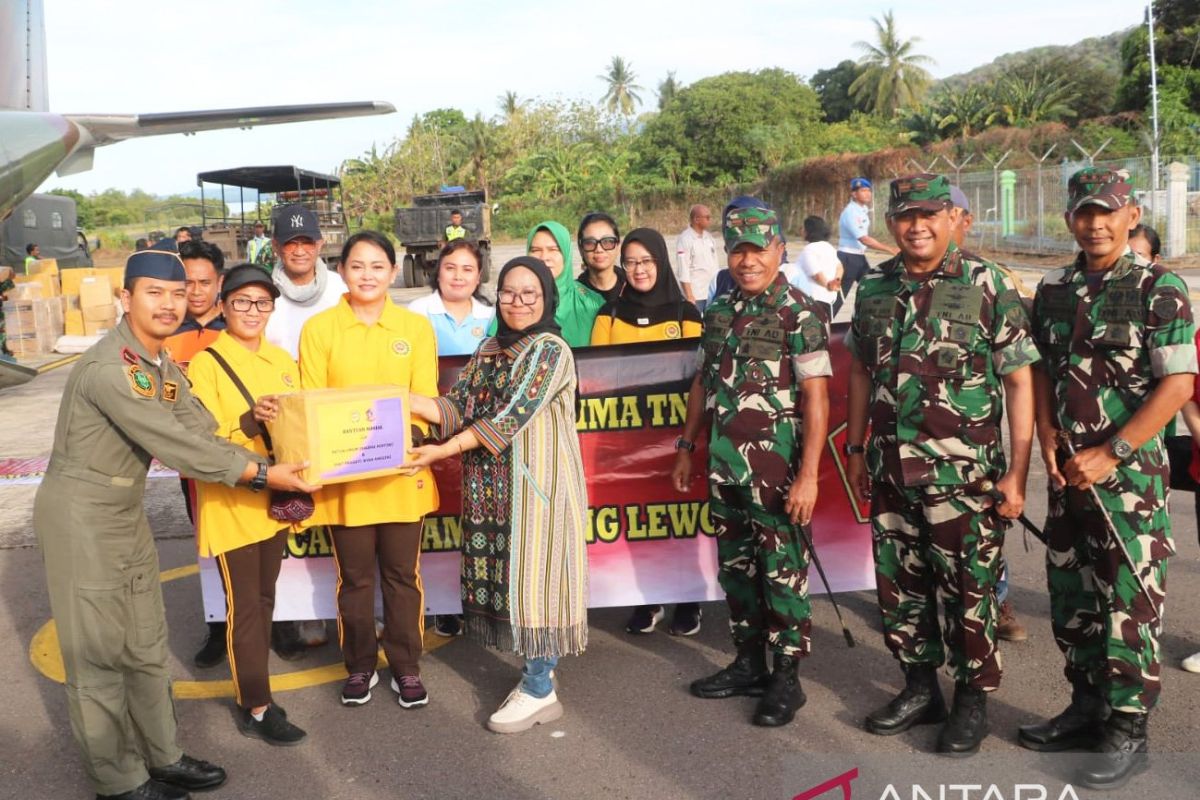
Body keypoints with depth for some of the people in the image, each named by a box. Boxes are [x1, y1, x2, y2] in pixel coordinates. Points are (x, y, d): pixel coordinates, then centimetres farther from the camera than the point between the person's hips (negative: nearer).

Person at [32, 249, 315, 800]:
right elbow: (177, 446, -26)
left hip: (127, 513, 9)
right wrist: (262, 473, -21)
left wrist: (270, 469, -16)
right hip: (81, 518, -9)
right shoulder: (109, 368, -24)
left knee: (146, 645, 15)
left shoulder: (164, 367, 6)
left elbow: (203, 432, -2)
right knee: (99, 653, 4)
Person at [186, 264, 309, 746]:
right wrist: (249, 421, -33)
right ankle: (256, 709, 9)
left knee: (264, 601, 15)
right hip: (229, 504, -6)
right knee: (245, 608, 0)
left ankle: (253, 686, 29)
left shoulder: (282, 361, 7)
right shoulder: (207, 364, -10)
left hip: (273, 500, 6)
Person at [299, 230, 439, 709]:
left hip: (402, 475, 1)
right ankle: (359, 666, 29)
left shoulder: (416, 328, 3)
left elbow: (425, 400, 1)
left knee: (402, 574, 11)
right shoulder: (318, 329, 0)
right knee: (354, 577, 11)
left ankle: (406, 667, 26)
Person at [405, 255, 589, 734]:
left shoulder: (552, 351, -10)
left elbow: (511, 418, -18)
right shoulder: (490, 349, 13)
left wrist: (444, 451, -20)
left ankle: (540, 690, 11)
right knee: (505, 575, 10)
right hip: (492, 487, 7)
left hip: (537, 484, -7)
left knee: (535, 575, -1)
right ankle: (535, 675, 25)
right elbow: (457, 407, 5)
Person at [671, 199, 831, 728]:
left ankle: (787, 679, 16)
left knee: (782, 572, 2)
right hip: (723, 465, 7)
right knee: (735, 567, 15)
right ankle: (748, 664, 30)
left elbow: (816, 397, -15)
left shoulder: (800, 314, -10)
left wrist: (808, 473, -20)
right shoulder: (719, 312, 10)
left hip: (776, 466, -6)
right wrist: (686, 447, 16)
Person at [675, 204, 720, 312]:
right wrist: (689, 297, -19)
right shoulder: (685, 239, -14)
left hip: (711, 292, 7)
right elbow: (683, 271, -17)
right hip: (695, 294, -7)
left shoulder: (708, 237, 9)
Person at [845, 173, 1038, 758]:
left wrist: (1017, 472, -11)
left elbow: (1019, 380, -7)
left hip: (963, 473, -4)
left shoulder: (987, 286, -6)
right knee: (898, 584, 13)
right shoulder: (873, 288, 7)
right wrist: (856, 450, 14)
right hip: (890, 471, 5)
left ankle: (972, 698, 23)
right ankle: (919, 687, 31)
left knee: (968, 588, 4)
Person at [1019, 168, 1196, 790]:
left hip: (1130, 475, -6)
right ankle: (1086, 709, 30)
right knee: (1071, 600, 14)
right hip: (1067, 475, 6)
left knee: (1129, 606, 0)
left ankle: (1127, 732, 14)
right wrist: (1047, 437, -2)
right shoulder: (1053, 289, 9)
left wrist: (1110, 453, -16)